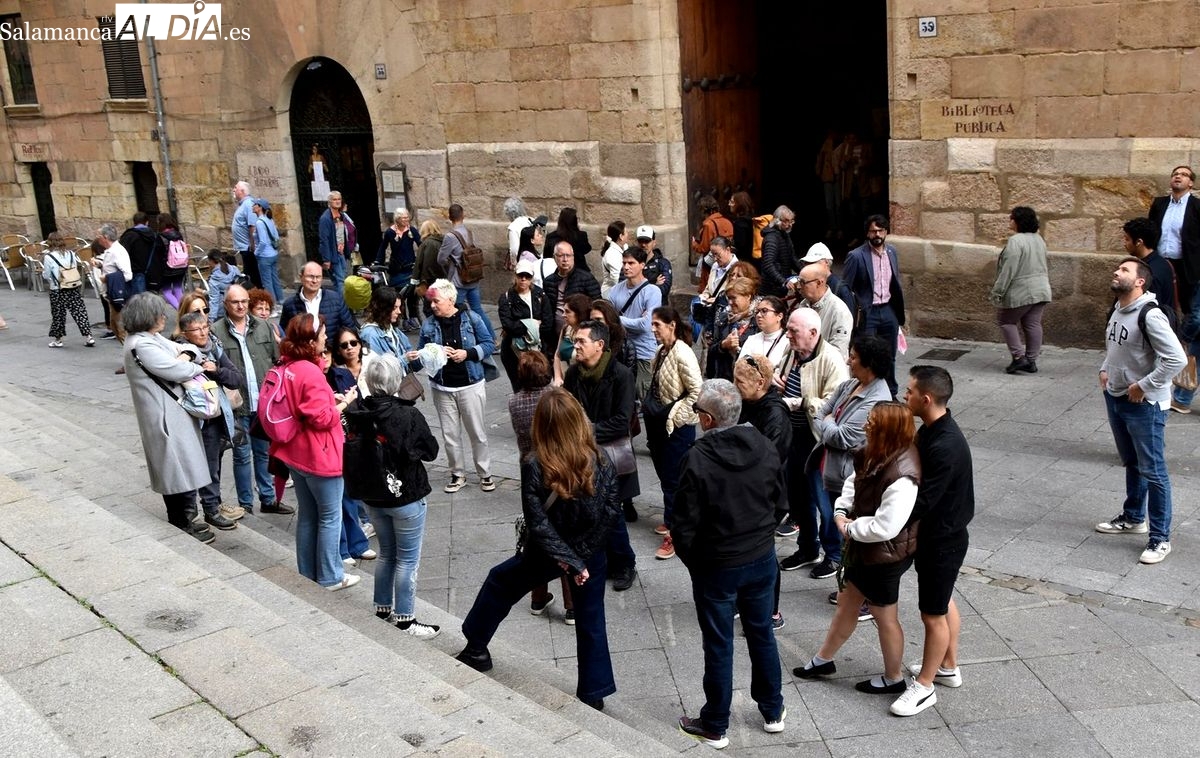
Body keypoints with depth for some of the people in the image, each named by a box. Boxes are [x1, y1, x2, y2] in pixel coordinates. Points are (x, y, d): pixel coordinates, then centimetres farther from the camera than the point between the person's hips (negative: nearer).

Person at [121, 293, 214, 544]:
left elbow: (184, 348, 18)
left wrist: (183, 356, -5)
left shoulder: (151, 338, 11)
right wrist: (196, 366, -4)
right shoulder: (141, 346, -21)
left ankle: (181, 521, 31)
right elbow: (177, 371, -24)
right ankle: (183, 526, 8)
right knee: (182, 470, -2)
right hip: (166, 418, -11)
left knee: (174, 472, 19)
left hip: (172, 414, 11)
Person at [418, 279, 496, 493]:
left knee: (477, 432, 7)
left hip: (471, 385, -2)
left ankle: (485, 474, 21)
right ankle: (457, 474, 24)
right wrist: (415, 357, -16)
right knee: (450, 434, 9)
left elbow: (489, 344, -4)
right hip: (442, 388, 3)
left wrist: (467, 353, -17)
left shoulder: (471, 318, -7)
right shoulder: (428, 325, -1)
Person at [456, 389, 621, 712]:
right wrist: (580, 554, -6)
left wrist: (569, 560, -15)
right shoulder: (600, 462, -14)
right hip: (591, 554, 2)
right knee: (591, 622, 17)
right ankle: (594, 693, 24)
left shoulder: (534, 466, -21)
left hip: (546, 555, -2)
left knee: (499, 582, 25)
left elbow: (538, 523, -22)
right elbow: (613, 513, -11)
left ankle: (476, 648, 41)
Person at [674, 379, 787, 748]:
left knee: (719, 647, 9)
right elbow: (780, 504, 3)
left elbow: (685, 524, -18)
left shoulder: (697, 459, -25)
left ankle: (715, 726, 25)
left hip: (716, 567, -5)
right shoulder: (764, 447, -9)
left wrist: (692, 561, 1)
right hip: (762, 560, 5)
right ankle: (773, 712, 37)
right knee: (762, 635, 21)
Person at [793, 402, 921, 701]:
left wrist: (850, 529, -17)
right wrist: (841, 513, -6)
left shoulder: (902, 477, -34)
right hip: (864, 550, 9)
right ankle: (823, 660, 43)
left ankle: (893, 679, 35)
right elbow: (853, 482, 11)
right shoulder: (874, 455, -5)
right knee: (846, 603, 24)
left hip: (885, 557, -9)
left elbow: (884, 528, -33)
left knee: (884, 617, 13)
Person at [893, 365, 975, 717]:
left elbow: (922, 502, -30)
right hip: (938, 533, 10)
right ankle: (948, 667, 42)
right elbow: (916, 474, 8)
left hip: (942, 540, -10)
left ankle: (924, 686, 20)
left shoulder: (945, 446, -32)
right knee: (943, 602, 24)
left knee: (933, 613, 5)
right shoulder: (931, 429, -1)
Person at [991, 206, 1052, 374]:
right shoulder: (1038, 239, 10)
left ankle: (1018, 357, 1)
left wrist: (997, 292, -16)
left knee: (1006, 321, 8)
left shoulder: (1015, 241, -19)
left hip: (1020, 293, -8)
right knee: (1033, 324, 10)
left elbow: (1008, 270, -22)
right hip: (1041, 291, 8)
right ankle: (1031, 361, 13)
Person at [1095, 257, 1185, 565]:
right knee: (1131, 464, 23)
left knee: (1153, 471, -1)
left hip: (1144, 405, -9)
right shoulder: (1116, 310, 5)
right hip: (1115, 399, 9)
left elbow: (1177, 358, -26)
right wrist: (1104, 369, 8)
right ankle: (1133, 518, 39)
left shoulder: (1149, 315, -22)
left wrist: (1144, 386, -20)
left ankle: (1160, 538, 8)